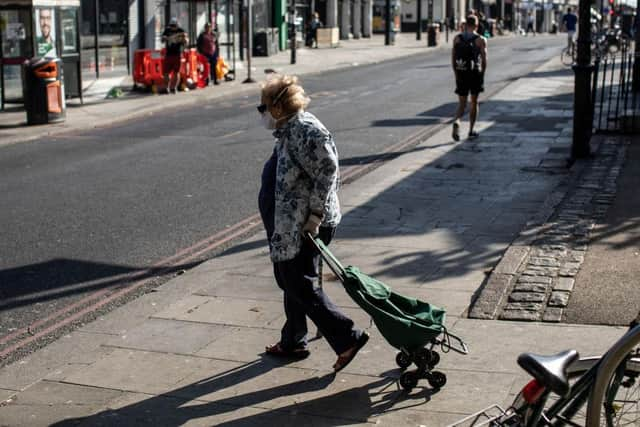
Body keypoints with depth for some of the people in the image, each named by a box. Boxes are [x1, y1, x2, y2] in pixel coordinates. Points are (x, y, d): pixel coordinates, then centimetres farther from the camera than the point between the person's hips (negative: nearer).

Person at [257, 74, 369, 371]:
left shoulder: (305, 131, -21)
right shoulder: (290, 129, 11)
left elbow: (327, 172, -24)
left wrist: (315, 215, -22)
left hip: (303, 227, -10)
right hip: (289, 226, 10)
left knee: (301, 286, -5)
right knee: (289, 282, 18)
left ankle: (348, 338, -1)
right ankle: (292, 342, 31)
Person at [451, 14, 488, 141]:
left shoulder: (457, 38, 2)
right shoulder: (481, 40, -5)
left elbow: (453, 59, 3)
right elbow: (484, 60, -6)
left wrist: (456, 74, 10)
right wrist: (482, 75, 5)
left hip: (461, 74, 2)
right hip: (475, 74, -2)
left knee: (462, 104, 7)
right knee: (474, 103, 14)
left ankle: (456, 122, -23)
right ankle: (471, 131, 18)